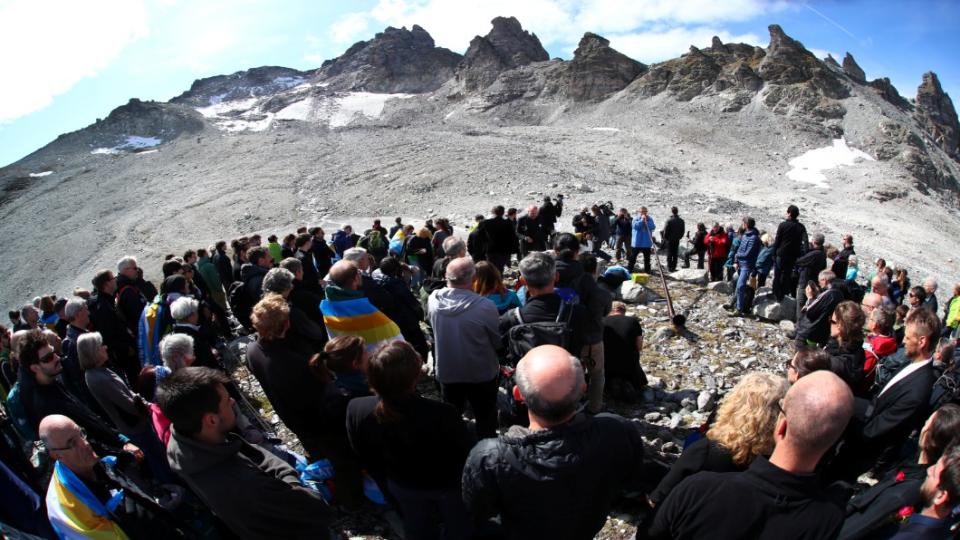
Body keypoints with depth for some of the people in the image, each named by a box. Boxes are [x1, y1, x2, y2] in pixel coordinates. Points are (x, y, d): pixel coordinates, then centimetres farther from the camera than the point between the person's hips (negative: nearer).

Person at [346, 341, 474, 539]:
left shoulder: (357, 410, -30)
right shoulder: (442, 414, -42)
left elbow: (368, 459, -10)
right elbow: (466, 454, -22)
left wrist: (389, 488, 10)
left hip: (402, 486, 3)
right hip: (448, 484, -3)